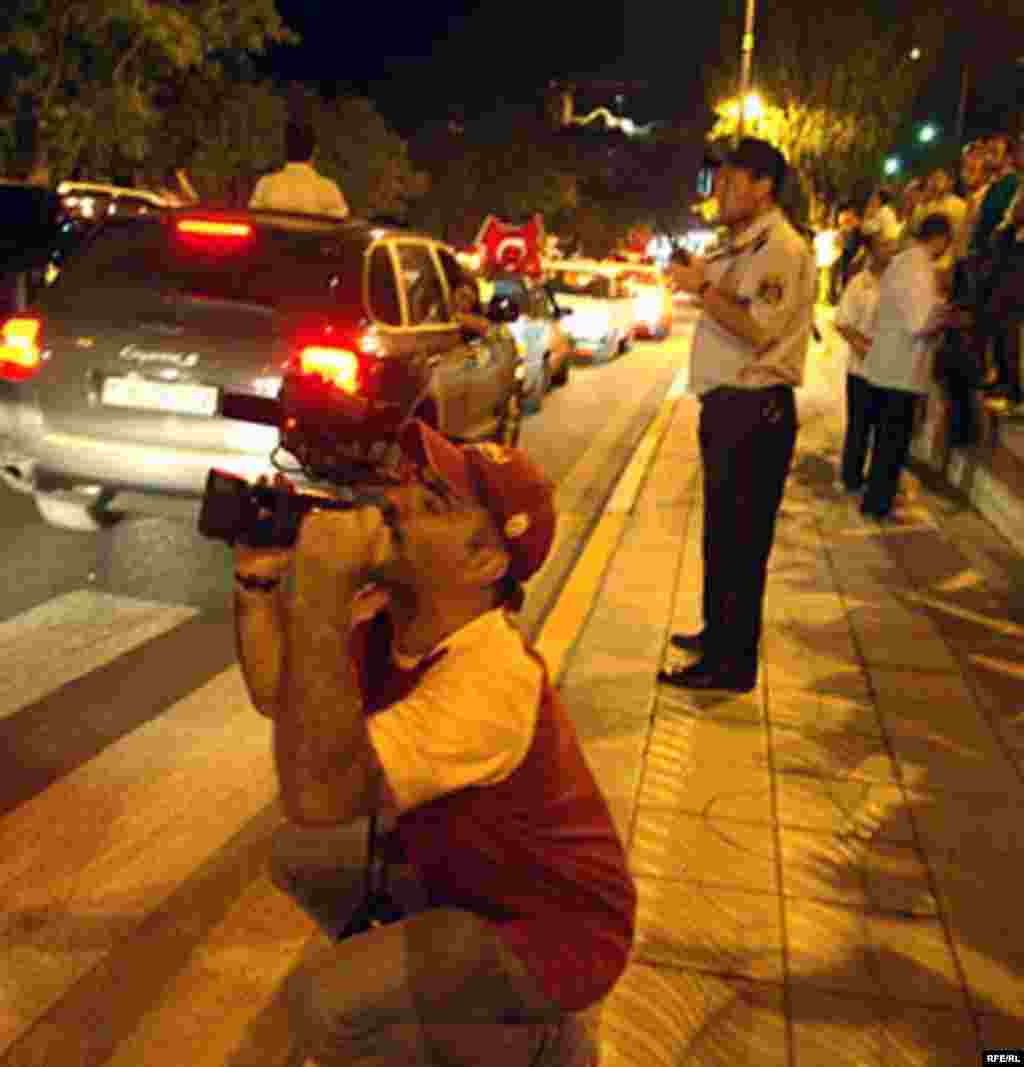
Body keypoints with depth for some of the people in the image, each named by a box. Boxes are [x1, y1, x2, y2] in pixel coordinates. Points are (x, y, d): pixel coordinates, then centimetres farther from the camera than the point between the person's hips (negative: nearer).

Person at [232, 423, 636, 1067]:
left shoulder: (490, 679, -37)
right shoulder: (389, 617, -9)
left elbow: (318, 795, -44)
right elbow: (278, 695, 0)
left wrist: (320, 587, -45)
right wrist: (259, 579, -15)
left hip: (550, 927, -8)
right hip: (467, 868, 8)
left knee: (322, 1001, -20)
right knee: (300, 855, 12)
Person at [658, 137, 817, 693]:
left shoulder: (781, 248, -14)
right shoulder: (744, 247, 18)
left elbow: (757, 329, -24)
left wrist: (703, 288, -17)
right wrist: (704, 281, 5)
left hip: (754, 409, -10)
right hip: (727, 404, 10)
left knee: (741, 538, -4)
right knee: (720, 531, 20)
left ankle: (732, 663, 6)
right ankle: (718, 632, 35)